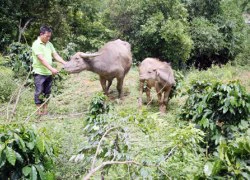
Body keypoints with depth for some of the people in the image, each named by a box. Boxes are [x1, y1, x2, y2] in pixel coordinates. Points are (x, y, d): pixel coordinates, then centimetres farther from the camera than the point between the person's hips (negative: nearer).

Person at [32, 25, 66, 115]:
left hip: (49, 73, 6)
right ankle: (39, 111, 9)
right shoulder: (36, 44, -12)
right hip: (39, 72, -6)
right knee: (39, 92, -1)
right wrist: (52, 69, -29)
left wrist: (65, 63, -4)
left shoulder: (49, 44, 9)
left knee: (47, 92, 10)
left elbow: (55, 55, 9)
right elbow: (41, 59, -21)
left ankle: (45, 110, 19)